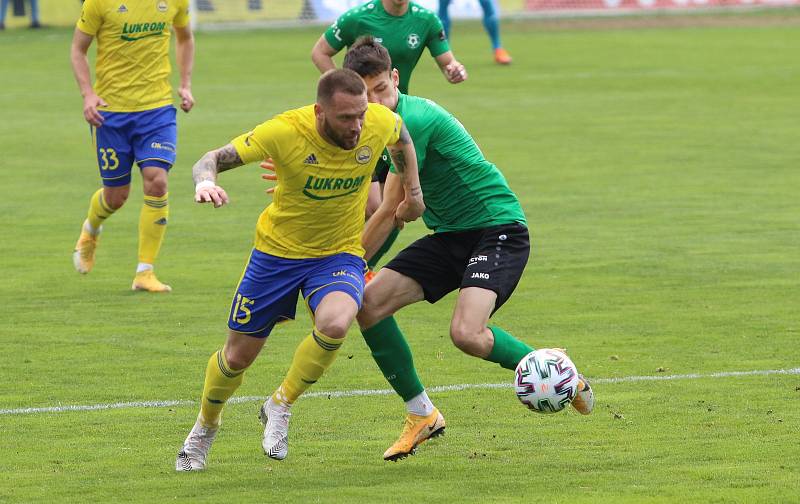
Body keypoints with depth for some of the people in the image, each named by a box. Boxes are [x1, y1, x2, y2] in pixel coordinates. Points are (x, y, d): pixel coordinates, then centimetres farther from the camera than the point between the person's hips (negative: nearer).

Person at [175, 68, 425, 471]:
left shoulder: (381, 123, -19)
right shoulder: (284, 132, -27)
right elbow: (214, 159, -21)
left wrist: (412, 191, 12)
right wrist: (205, 183, -43)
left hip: (340, 255, 1)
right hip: (277, 252, -1)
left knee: (335, 324, -33)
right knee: (238, 356, 11)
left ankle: (279, 407, -6)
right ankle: (204, 429, 44)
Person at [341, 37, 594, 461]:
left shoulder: (413, 120, -21)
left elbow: (388, 213, -17)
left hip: (498, 230, -9)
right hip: (450, 235, 9)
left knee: (466, 333, -29)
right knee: (370, 303, -7)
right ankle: (421, 416, 5)